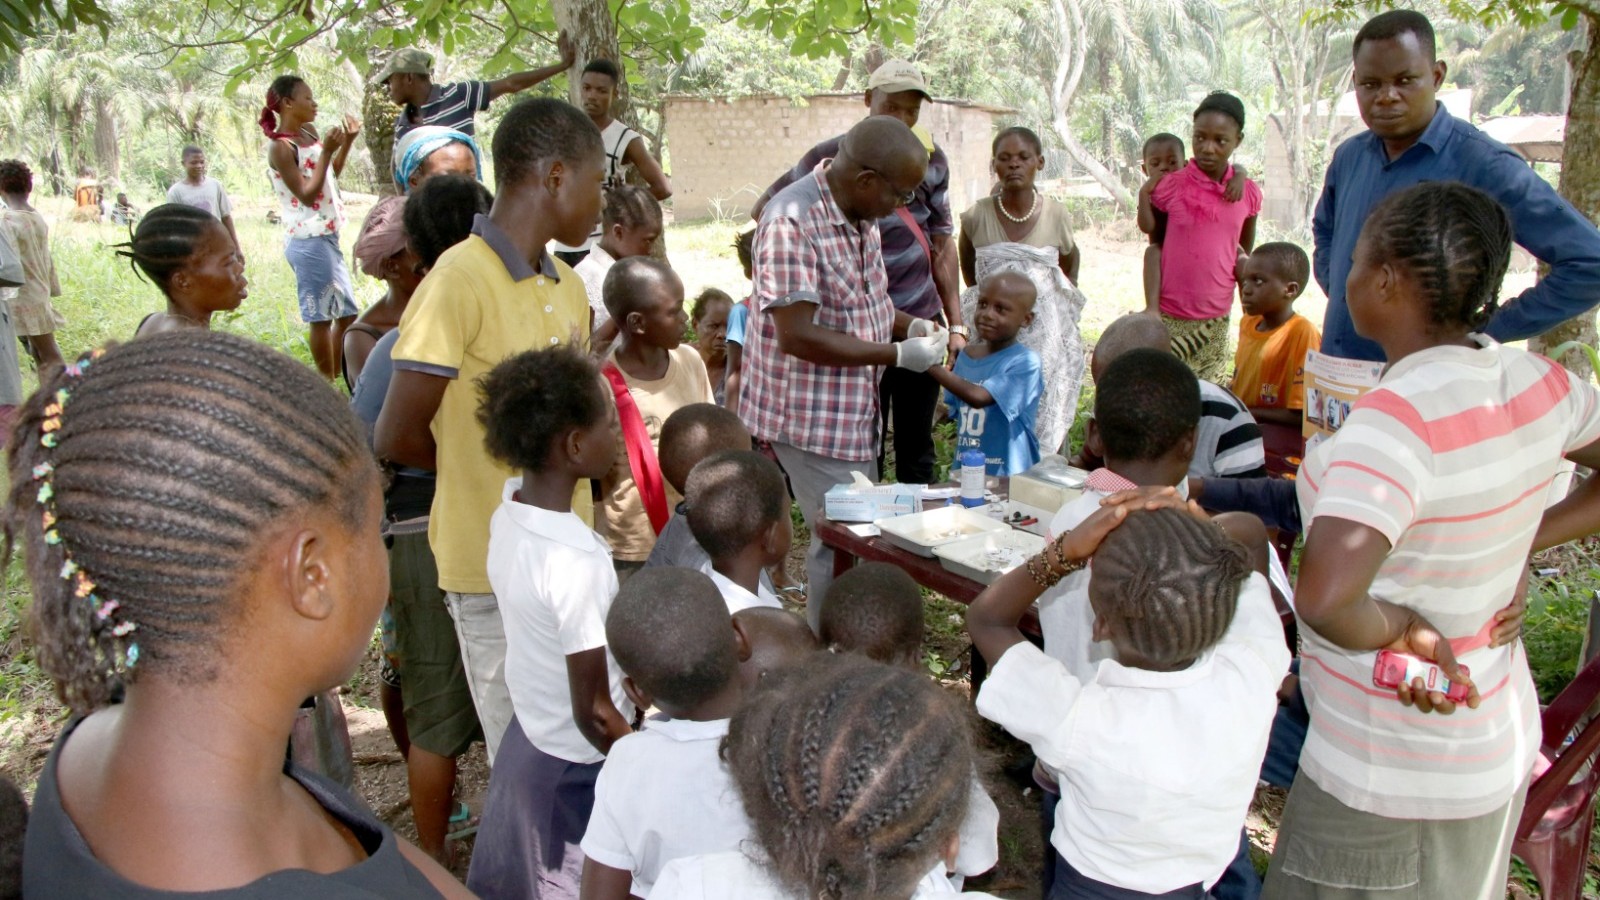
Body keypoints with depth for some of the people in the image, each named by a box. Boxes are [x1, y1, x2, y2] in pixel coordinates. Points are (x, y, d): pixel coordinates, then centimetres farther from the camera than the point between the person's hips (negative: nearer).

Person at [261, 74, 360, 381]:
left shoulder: (309, 134, 11)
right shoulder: (281, 147, -13)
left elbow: (332, 174, 23)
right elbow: (307, 194, -18)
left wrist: (347, 141, 9)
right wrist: (326, 151, -20)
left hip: (327, 238, 9)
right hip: (309, 241, -9)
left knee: (347, 312, 15)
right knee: (321, 317, -2)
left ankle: (337, 380, 23)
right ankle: (328, 385, 7)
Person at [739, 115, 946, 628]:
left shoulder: (862, 215, 6)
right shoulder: (792, 222, -23)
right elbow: (798, 335, -27)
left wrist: (909, 324, 1)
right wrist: (897, 354, -21)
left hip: (854, 411, 9)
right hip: (811, 417, -9)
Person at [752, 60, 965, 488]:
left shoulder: (931, 158, 5)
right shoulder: (833, 156, -6)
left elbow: (942, 243, 10)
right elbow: (764, 209, 3)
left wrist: (956, 323, 8)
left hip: (922, 321, 4)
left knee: (917, 450, 13)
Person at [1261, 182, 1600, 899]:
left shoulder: (1399, 416, -30)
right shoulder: (1537, 382, -5)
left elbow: (1323, 599, -42)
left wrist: (1401, 627, -23)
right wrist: (1518, 546, 6)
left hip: (1391, 776, -8)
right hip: (1498, 738, 8)